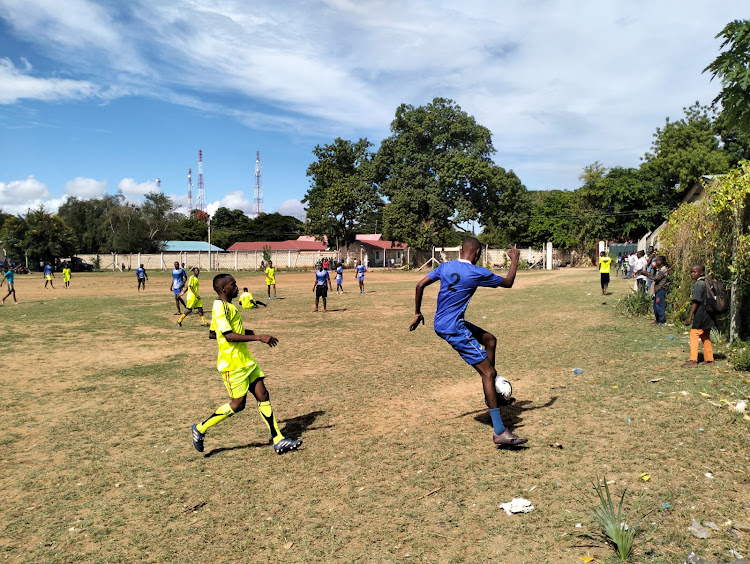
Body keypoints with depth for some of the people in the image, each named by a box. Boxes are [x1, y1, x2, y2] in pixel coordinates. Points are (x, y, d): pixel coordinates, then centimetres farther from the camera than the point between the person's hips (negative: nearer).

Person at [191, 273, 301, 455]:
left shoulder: (227, 306, 14)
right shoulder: (220, 308, -16)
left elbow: (211, 334, 23)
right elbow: (229, 336, -26)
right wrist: (259, 337, -29)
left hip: (245, 360, 9)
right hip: (232, 364, -9)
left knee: (263, 395, 5)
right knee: (238, 403, -2)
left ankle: (279, 441, 8)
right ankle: (200, 428, 16)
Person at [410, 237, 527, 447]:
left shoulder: (445, 266, 6)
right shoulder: (478, 273, -11)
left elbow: (420, 285, 7)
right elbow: (508, 282, 4)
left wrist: (417, 313, 16)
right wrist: (515, 259, 20)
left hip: (440, 324, 9)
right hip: (453, 328, -9)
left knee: (490, 339, 24)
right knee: (488, 373, -7)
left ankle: (490, 393, 28)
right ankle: (499, 432, -7)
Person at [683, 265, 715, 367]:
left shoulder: (698, 284, -14)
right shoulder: (706, 282, 13)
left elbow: (696, 302, -18)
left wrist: (690, 316, -17)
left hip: (701, 312, -10)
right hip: (708, 313, 10)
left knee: (694, 334, -8)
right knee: (705, 336, 16)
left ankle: (693, 360, -10)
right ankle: (709, 359, 22)